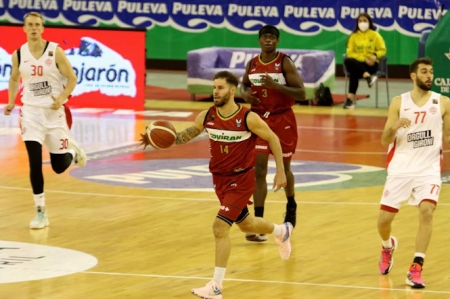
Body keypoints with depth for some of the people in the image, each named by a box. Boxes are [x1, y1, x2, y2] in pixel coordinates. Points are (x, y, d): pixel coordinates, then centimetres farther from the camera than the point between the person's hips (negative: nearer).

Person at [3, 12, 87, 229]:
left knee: (59, 167, 5)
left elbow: (72, 79, -5)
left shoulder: (55, 51, -10)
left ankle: (73, 151, 43)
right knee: (35, 162, -12)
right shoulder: (18, 55, -1)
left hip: (54, 111, -1)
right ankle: (41, 213, -4)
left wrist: (62, 98, -21)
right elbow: (14, 79, 16)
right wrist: (11, 102, 2)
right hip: (31, 111, 1)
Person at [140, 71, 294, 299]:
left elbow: (273, 139, -8)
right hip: (220, 179, 6)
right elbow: (184, 137, 5)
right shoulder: (207, 117, -7)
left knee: (220, 226, -17)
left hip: (241, 180, -6)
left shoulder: (248, 118, -20)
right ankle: (282, 231, 55)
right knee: (245, 224, 23)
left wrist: (281, 172, -8)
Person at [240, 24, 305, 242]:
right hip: (260, 119, 3)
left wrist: (275, 85, -29)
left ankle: (291, 207, 41)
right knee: (259, 170, -7)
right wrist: (244, 93, -4)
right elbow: (243, 85, 20)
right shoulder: (252, 65, 0)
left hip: (282, 120, -2)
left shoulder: (285, 63, -13)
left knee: (284, 168, 13)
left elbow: (301, 94, -17)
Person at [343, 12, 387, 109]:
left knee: (354, 73, -34)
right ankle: (368, 77, -47)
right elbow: (350, 53, 0)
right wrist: (364, 59, -14)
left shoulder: (375, 35, 5)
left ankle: (351, 98, -32)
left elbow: (382, 50, 6)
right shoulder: (353, 36, 7)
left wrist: (375, 55, -18)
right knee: (348, 61, -37)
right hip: (357, 63, 2)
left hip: (371, 64, -2)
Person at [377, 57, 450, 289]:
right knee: (384, 219, 3)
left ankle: (416, 269, -20)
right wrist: (394, 127, -22)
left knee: (426, 211, -23)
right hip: (400, 169, 1)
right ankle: (388, 247, 39)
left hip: (429, 169, -1)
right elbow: (385, 141, -1)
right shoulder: (399, 102, 1)